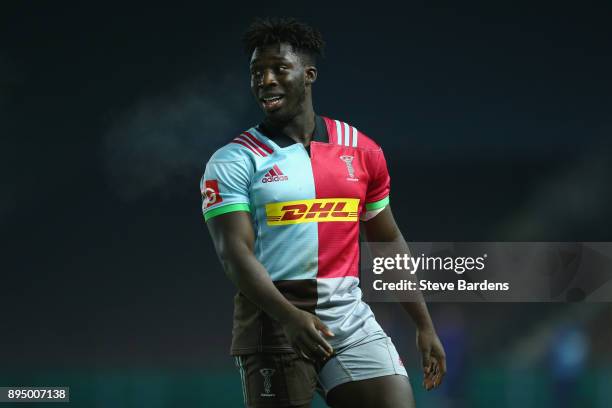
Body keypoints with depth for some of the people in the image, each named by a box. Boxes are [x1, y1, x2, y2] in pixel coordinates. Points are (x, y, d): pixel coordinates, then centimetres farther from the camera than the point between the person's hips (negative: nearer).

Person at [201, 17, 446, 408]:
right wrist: (289, 317, -29)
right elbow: (235, 252, -14)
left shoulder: (361, 150, 10)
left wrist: (425, 325, 17)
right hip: (274, 318, -3)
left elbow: (390, 243, 19)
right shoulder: (233, 162, -2)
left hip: (350, 316, 3)